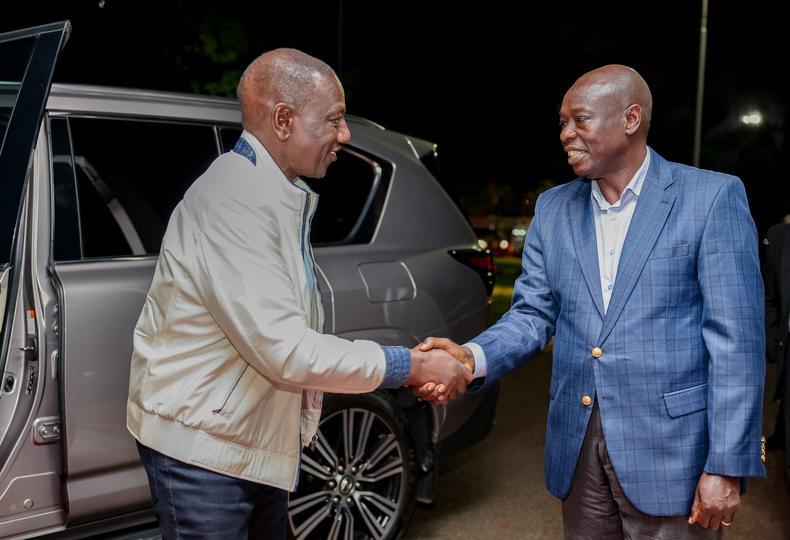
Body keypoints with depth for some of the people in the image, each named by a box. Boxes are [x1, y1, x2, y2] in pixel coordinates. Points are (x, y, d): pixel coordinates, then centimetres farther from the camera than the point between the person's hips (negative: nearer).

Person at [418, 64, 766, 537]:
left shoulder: (712, 197, -7)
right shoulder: (553, 209, 7)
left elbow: (736, 339, -10)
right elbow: (533, 314, 5)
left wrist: (726, 466, -12)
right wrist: (472, 358, -15)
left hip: (670, 445, -4)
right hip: (578, 444, 5)